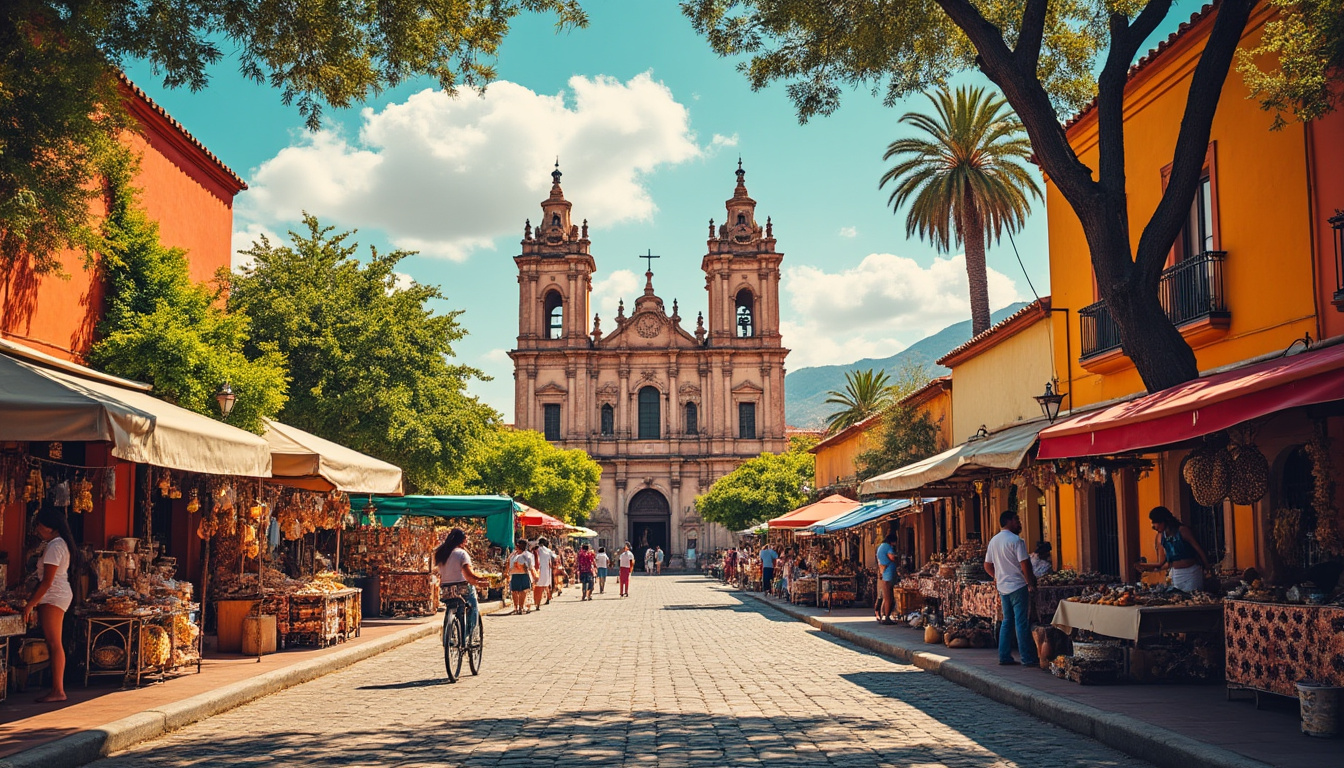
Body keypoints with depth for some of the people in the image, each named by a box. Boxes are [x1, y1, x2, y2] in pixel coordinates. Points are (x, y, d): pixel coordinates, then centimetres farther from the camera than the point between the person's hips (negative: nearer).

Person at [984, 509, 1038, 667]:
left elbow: (987, 565, 16)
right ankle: (1027, 658, -2)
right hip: (1018, 586, -7)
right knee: (1022, 622, -4)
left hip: (1002, 587, 8)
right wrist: (1031, 584, -9)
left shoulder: (993, 541, 10)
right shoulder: (1016, 540, -14)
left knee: (1007, 621, 14)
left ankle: (1004, 656, 14)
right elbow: (1025, 565, -18)